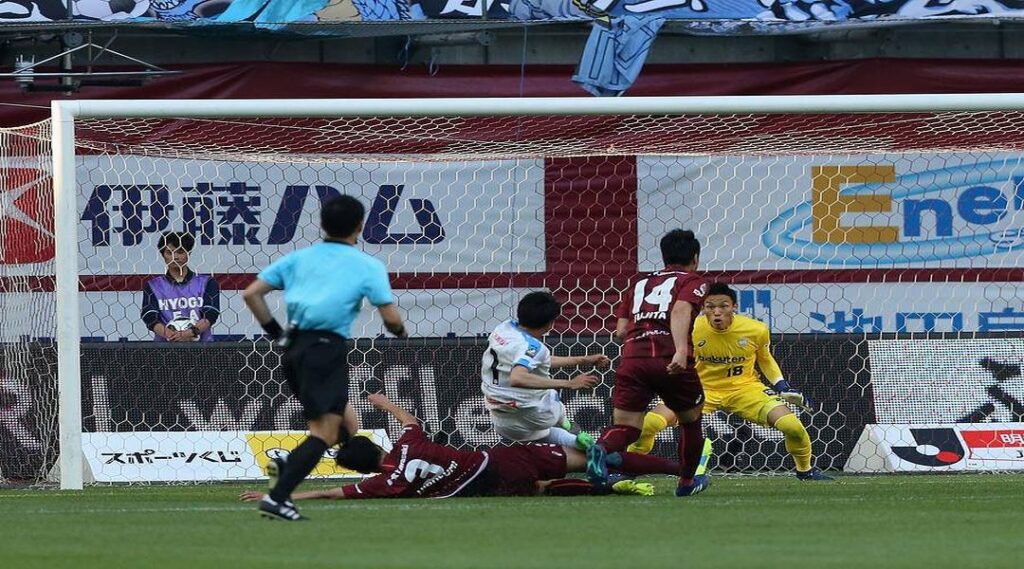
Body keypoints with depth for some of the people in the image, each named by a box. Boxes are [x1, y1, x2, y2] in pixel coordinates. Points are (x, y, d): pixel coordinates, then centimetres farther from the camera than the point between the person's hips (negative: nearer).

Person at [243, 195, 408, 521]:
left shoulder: (299, 258, 16)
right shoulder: (367, 266, 3)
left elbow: (251, 294, 11)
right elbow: (390, 316, -1)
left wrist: (274, 331, 19)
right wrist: (400, 332, 21)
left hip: (294, 348, 7)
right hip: (327, 348, -7)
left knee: (347, 426, 18)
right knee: (325, 431, -10)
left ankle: (287, 467, -1)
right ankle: (278, 497, -24)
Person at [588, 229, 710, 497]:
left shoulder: (640, 282, 26)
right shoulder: (693, 281, 11)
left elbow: (621, 329, 21)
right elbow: (681, 310, -11)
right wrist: (681, 350, -24)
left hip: (632, 358, 3)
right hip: (670, 361, -3)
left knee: (625, 427, -2)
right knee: (690, 420, 22)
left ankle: (601, 449, -35)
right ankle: (687, 482, 34)